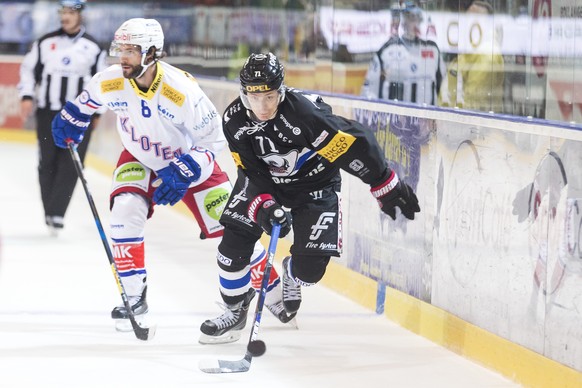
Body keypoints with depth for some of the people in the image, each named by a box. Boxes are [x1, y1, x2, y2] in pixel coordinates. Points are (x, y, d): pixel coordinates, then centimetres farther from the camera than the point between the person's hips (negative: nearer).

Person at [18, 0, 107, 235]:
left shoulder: (93, 47, 4)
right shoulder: (45, 43, 4)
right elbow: (28, 69, 10)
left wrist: (96, 112, 8)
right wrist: (27, 97, -2)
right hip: (48, 113, 1)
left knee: (70, 165, -10)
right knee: (47, 163, 2)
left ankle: (56, 214, -12)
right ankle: (50, 213, 13)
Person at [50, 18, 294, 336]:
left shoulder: (182, 90, -34)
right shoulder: (110, 82, -22)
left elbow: (214, 139, -25)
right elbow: (88, 99, 6)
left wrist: (183, 172, -32)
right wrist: (71, 119, 5)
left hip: (190, 160, -3)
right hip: (139, 160, 3)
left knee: (229, 227, -3)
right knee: (125, 214, -23)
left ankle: (274, 293, 16)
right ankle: (134, 298, -10)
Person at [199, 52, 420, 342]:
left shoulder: (304, 111, -36)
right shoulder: (234, 120, -20)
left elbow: (356, 142, -31)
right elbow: (252, 172, -14)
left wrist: (386, 186, -24)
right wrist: (265, 206, -32)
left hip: (316, 185, -3)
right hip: (265, 181, 3)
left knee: (310, 268, -9)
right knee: (234, 242, -10)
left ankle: (291, 275, 31)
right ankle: (235, 310, 16)